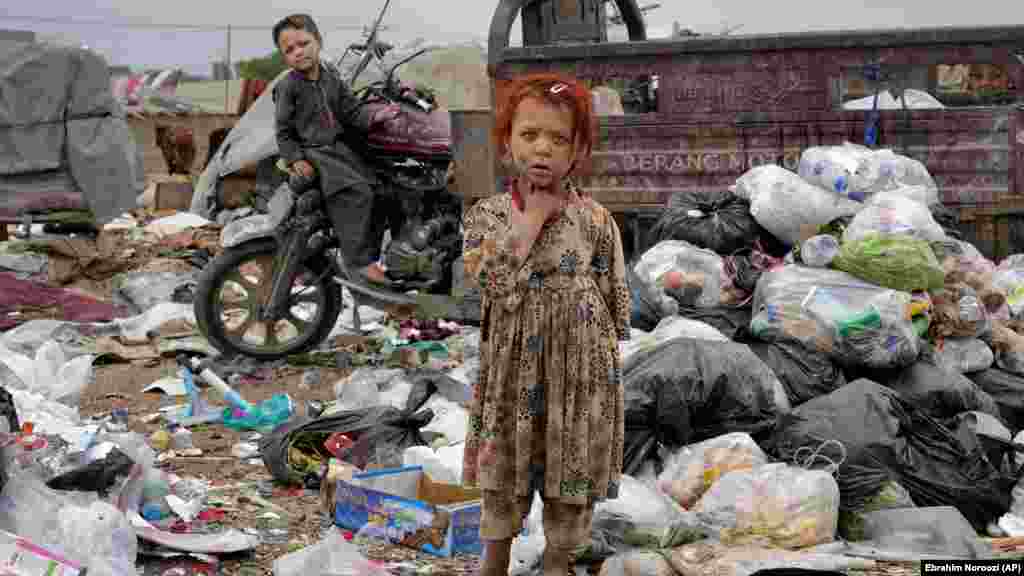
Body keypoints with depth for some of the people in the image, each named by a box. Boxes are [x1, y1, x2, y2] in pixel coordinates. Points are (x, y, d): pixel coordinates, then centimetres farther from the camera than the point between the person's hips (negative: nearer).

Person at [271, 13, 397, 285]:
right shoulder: (287, 87, -5)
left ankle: (370, 255, 9)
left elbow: (352, 112, 11)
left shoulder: (332, 78, 10)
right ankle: (358, 261, -27)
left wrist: (372, 117, -8)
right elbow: (284, 132, -4)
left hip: (339, 149, 7)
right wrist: (295, 160, -16)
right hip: (312, 153, -7)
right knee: (356, 193, -27)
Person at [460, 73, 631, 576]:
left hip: (580, 367, 0)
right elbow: (494, 283, -22)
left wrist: (607, 360, 1)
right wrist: (532, 215, -21)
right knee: (505, 465, 15)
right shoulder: (485, 213, -7)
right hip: (512, 366, 1)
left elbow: (615, 299, 1)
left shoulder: (595, 220, -7)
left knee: (570, 471, 12)